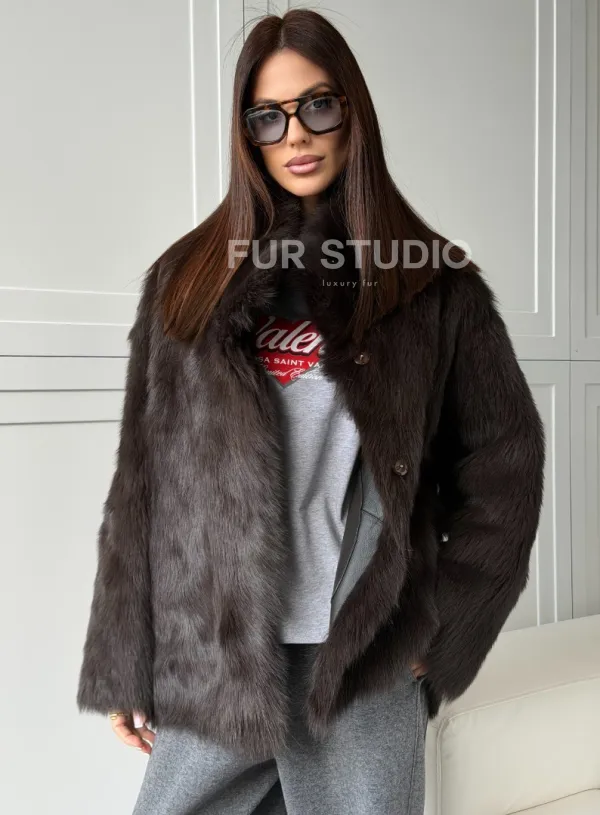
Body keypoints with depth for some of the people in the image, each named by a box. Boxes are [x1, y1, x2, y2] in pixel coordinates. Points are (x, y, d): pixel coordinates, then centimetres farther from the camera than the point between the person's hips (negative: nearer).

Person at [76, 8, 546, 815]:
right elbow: (142, 482, 2)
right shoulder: (190, 279, 3)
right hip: (210, 657, 2)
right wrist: (124, 664, 3)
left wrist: (442, 635, -1)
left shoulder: (433, 284, 0)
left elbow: (504, 463, 2)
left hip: (367, 662, -1)